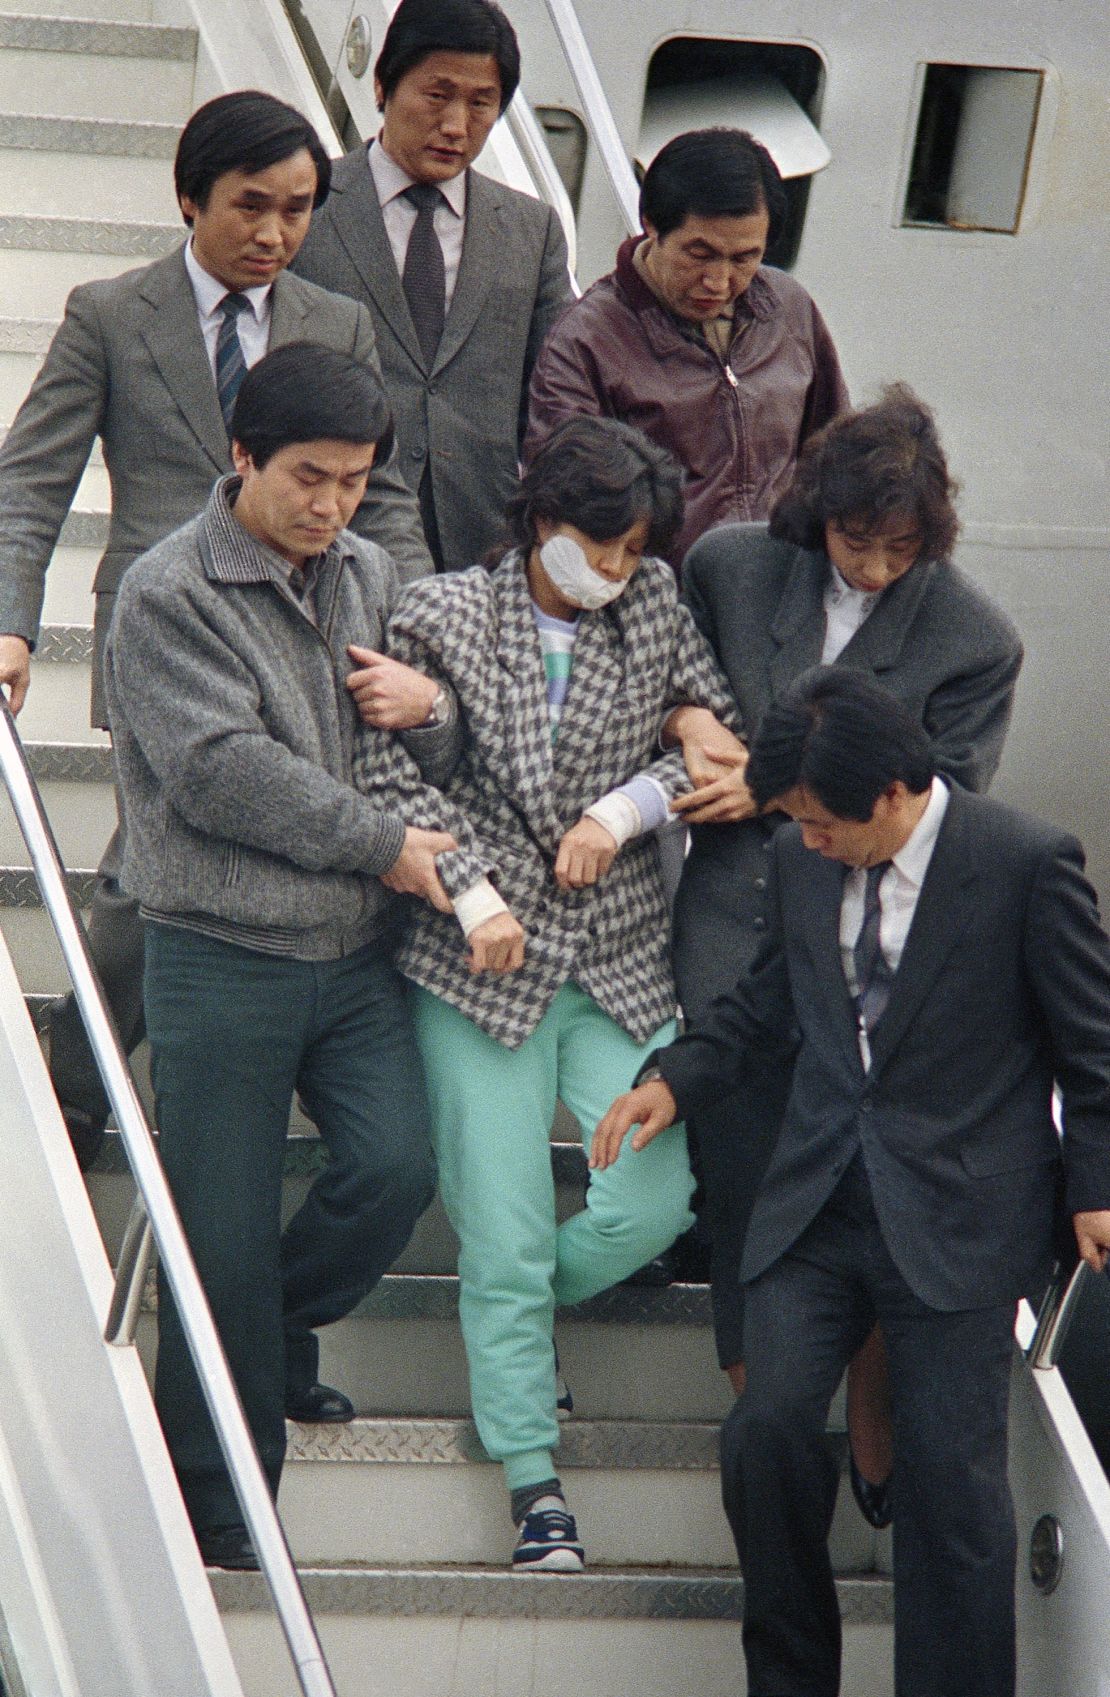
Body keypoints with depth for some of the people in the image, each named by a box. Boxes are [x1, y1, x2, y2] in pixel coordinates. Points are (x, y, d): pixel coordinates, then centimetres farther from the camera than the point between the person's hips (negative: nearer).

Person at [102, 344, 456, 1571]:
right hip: (223, 961, -5)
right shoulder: (169, 594, -11)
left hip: (356, 951, 5)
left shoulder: (366, 573, 9)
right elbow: (220, 770, -18)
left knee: (395, 1168, -8)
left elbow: (446, 747, 19)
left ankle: (280, 1330, 23)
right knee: (227, 1233, 0)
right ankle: (220, 1497, 13)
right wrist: (382, 845, -12)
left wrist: (432, 713, -7)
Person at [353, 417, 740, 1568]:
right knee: (503, 1238, -3)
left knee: (656, 1200, -9)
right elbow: (391, 772, -6)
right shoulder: (443, 616, -2)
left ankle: (518, 1313, 23)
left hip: (619, 964, 3)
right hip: (483, 966, -3)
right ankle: (533, 1481, 6)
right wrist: (472, 890, -16)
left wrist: (627, 807, -10)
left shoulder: (655, 607, 6)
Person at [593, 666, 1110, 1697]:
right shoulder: (800, 861, 6)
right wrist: (675, 1080, 9)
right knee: (768, 1429, -7)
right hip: (818, 1201, 4)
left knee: (949, 1476, -6)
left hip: (957, 1218, -4)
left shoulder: (1026, 864, -8)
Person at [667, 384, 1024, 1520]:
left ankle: (878, 1454, 9)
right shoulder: (730, 568, 3)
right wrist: (691, 724, 3)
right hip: (734, 936, 2)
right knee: (743, 1187, 4)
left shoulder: (973, 640, -4)